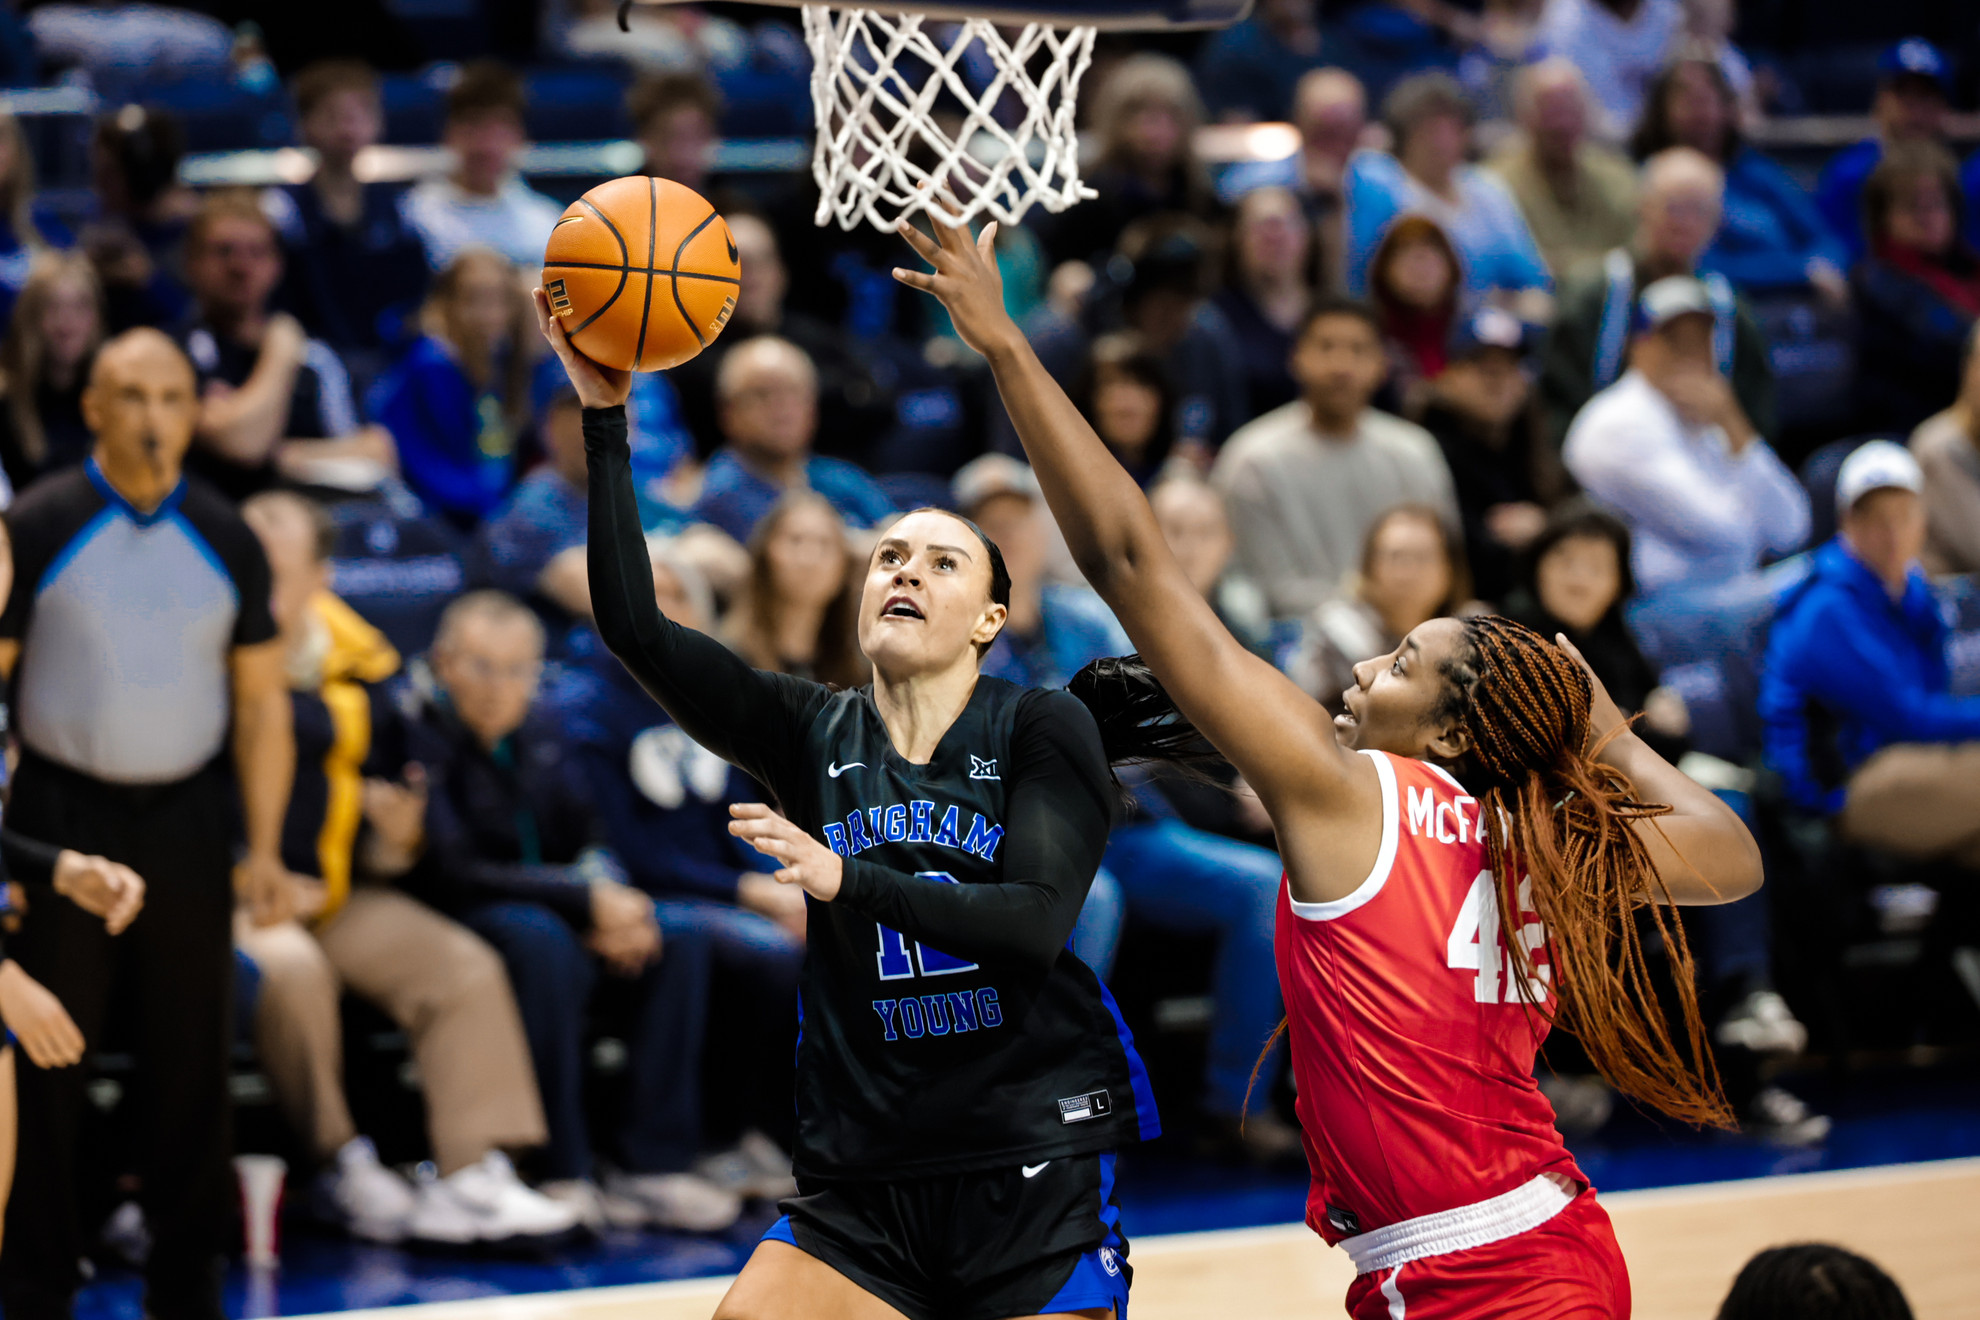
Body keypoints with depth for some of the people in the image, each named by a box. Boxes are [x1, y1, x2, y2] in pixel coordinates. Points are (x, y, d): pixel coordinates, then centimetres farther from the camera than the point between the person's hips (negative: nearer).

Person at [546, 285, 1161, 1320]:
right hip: (865, 1178, 2)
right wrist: (604, 420, -11)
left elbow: (1036, 922, -15)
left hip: (1033, 1173, -2)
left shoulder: (1044, 730, -1)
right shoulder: (813, 732, 6)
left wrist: (844, 879, -25)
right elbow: (635, 629, -5)